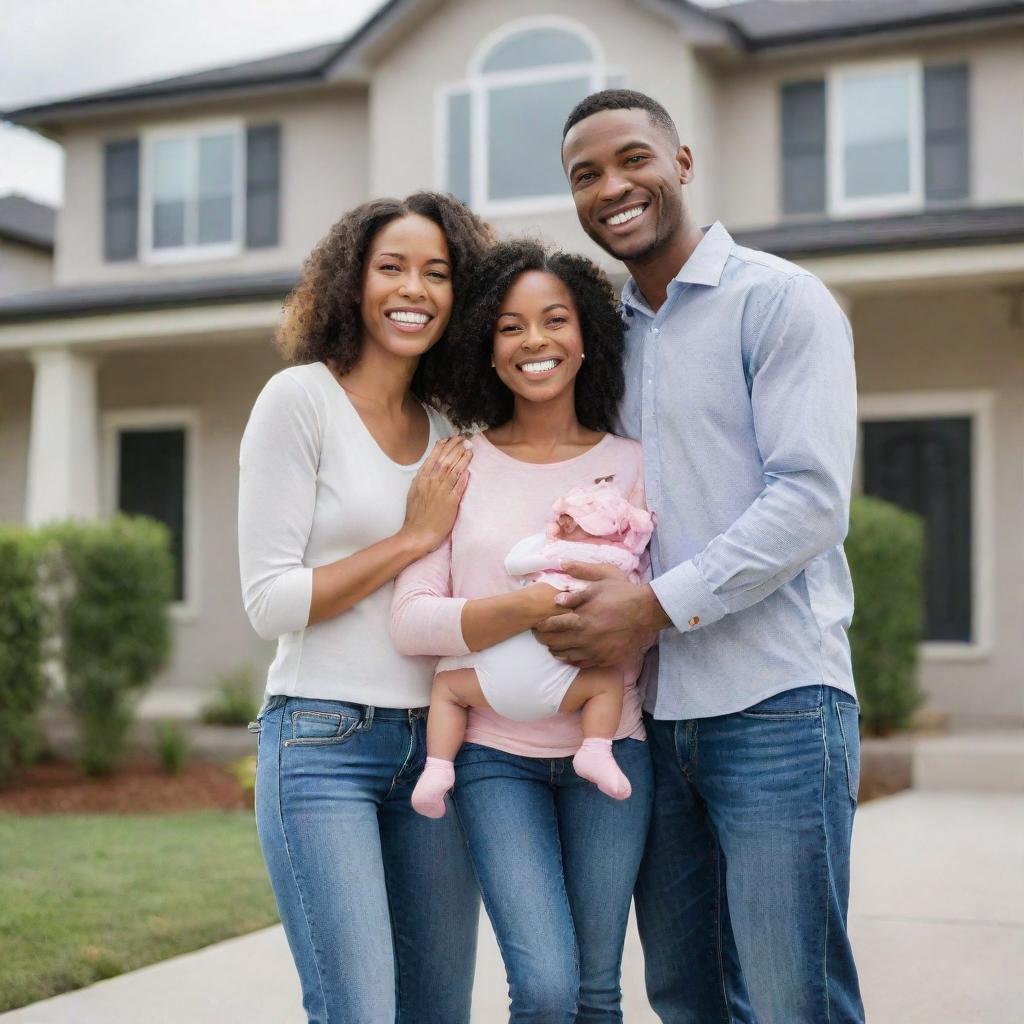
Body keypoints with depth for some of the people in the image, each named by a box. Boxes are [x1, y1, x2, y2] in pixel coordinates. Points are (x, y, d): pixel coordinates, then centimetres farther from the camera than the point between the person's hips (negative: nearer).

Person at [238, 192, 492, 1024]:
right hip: (324, 741, -6)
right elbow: (270, 601, -10)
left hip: (436, 742, 6)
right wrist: (414, 538, -11)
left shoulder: (451, 429, 12)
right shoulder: (301, 400, -5)